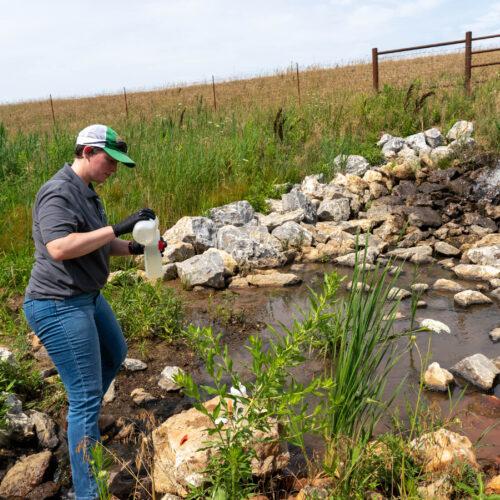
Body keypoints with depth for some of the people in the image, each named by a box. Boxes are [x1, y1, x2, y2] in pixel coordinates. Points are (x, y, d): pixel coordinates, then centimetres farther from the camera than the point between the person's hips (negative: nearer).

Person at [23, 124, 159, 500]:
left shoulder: (86, 192, 12)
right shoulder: (58, 193, -19)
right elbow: (60, 248, -33)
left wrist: (134, 248, 3)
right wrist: (117, 228, -31)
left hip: (87, 298, 11)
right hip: (58, 306, -11)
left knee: (115, 355, 29)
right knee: (86, 396, -7)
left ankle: (83, 424, 49)